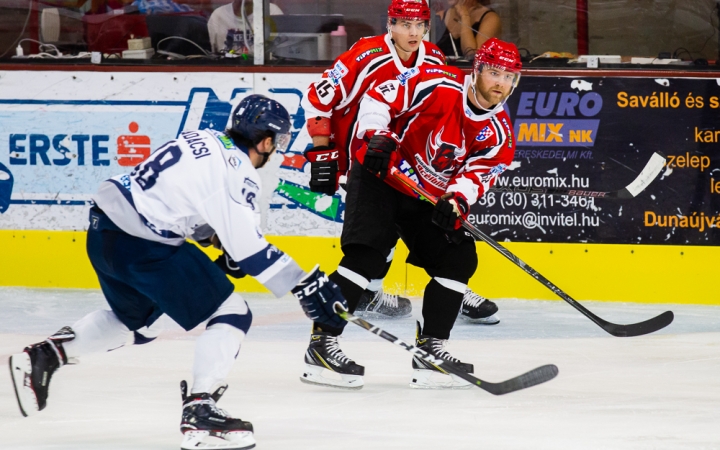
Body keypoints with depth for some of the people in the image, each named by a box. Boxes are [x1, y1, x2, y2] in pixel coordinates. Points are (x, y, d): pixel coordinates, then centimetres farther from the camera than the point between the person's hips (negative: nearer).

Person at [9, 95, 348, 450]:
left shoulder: (203, 140, 12)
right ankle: (199, 414, -10)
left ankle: (43, 357, 33)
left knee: (136, 321, 32)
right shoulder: (237, 174, -14)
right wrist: (305, 286, -15)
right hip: (140, 247, -9)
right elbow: (248, 249, -18)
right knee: (231, 314, -4)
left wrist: (216, 239, 25)